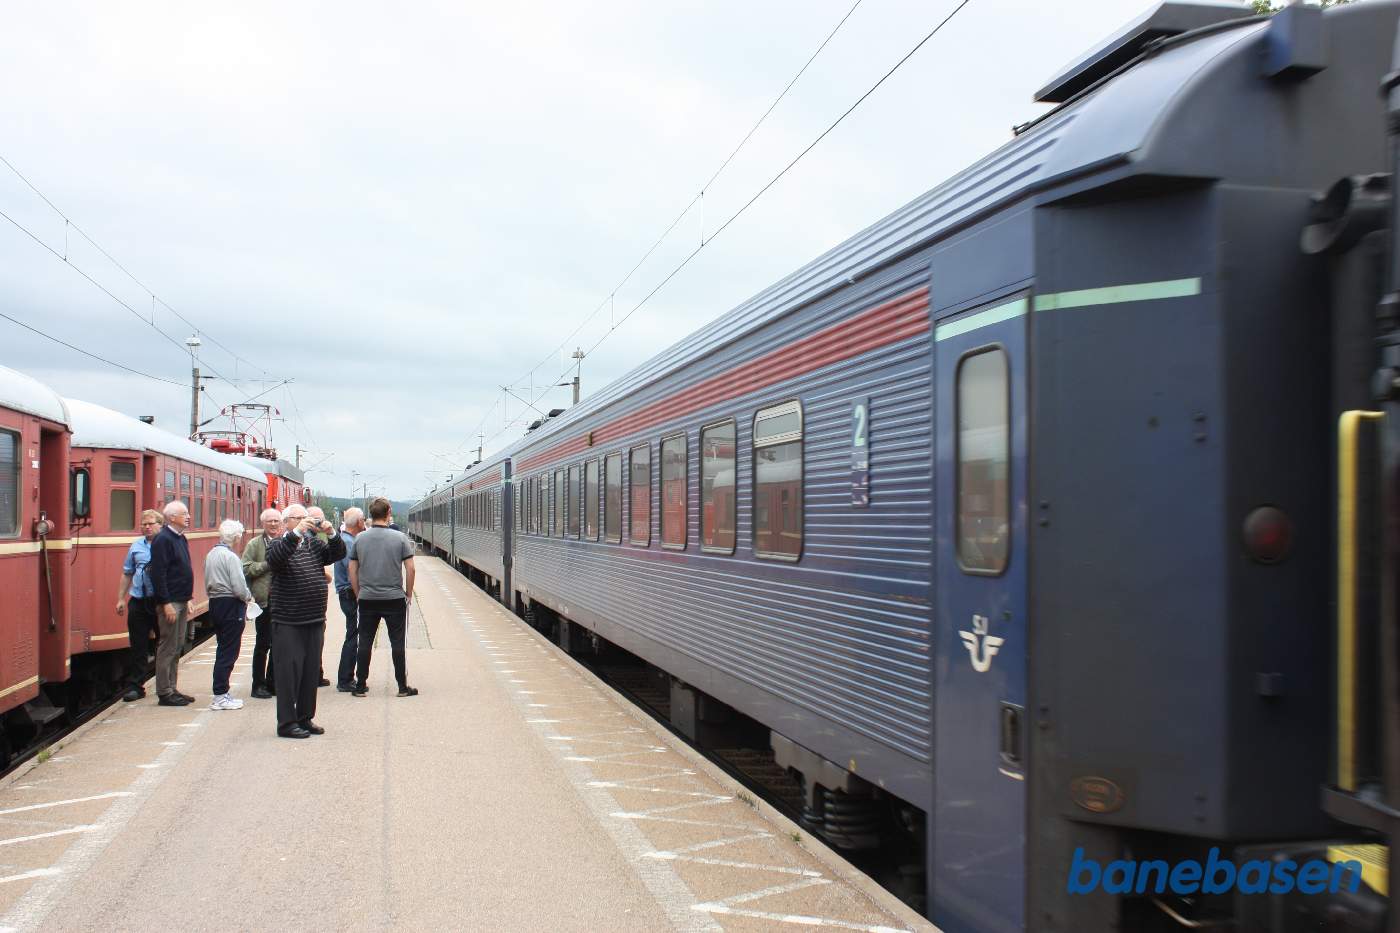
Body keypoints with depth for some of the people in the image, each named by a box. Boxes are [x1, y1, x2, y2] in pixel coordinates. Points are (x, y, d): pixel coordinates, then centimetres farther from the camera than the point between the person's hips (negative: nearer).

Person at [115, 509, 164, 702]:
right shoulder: (136, 546, 10)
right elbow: (127, 574, 18)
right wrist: (121, 598, 14)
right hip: (138, 602, 3)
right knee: (138, 646, 6)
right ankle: (134, 686, 13)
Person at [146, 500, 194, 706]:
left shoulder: (180, 538, 14)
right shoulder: (163, 539, -14)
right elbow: (158, 574, -20)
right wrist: (166, 603, -22)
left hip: (180, 602, 9)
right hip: (169, 603, -9)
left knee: (176, 647, 13)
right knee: (167, 648, -4)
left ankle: (171, 689, 20)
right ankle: (164, 693, 3)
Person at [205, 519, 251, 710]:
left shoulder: (210, 555, 10)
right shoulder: (230, 557, -17)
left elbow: (208, 583, 14)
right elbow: (239, 588, -19)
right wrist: (249, 596, -1)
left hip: (215, 603, 9)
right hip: (231, 606, -9)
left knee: (223, 650, 16)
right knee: (229, 652, -3)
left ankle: (221, 693, 21)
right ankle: (220, 696, 0)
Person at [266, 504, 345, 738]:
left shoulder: (314, 544, 12)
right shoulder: (278, 544, -4)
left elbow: (338, 554, 4)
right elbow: (274, 559, -26)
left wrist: (332, 534, -14)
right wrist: (296, 533, -34)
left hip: (315, 621, 6)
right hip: (288, 624, -6)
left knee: (311, 672, 12)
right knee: (289, 672, -2)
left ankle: (305, 718, 23)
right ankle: (287, 723, 5)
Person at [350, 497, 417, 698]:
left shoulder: (360, 539, 0)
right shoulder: (400, 538, -6)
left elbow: (352, 570, 4)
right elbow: (410, 568, -6)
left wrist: (358, 594, 14)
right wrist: (409, 593, 6)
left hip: (367, 599, 2)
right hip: (394, 598, -2)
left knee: (365, 642, 10)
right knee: (397, 643, 5)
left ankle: (360, 686, 14)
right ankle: (403, 687, 8)